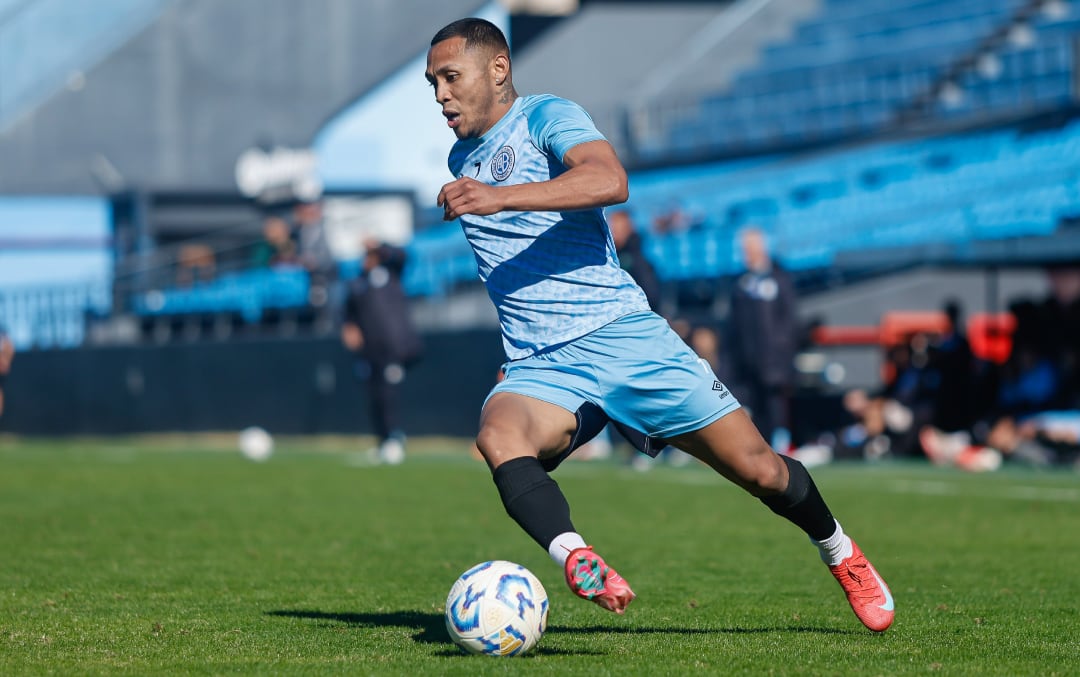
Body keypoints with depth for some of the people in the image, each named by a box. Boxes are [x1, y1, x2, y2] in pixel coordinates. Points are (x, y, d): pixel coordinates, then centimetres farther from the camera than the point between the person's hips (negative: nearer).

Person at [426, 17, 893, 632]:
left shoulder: (545, 116, -4)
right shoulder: (461, 161, 18)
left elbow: (611, 181, -27)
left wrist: (499, 196, -37)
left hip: (622, 335, -5)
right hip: (541, 368, 5)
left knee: (759, 470, -2)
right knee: (499, 437, -32)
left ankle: (841, 552, 27)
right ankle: (578, 563, -49)